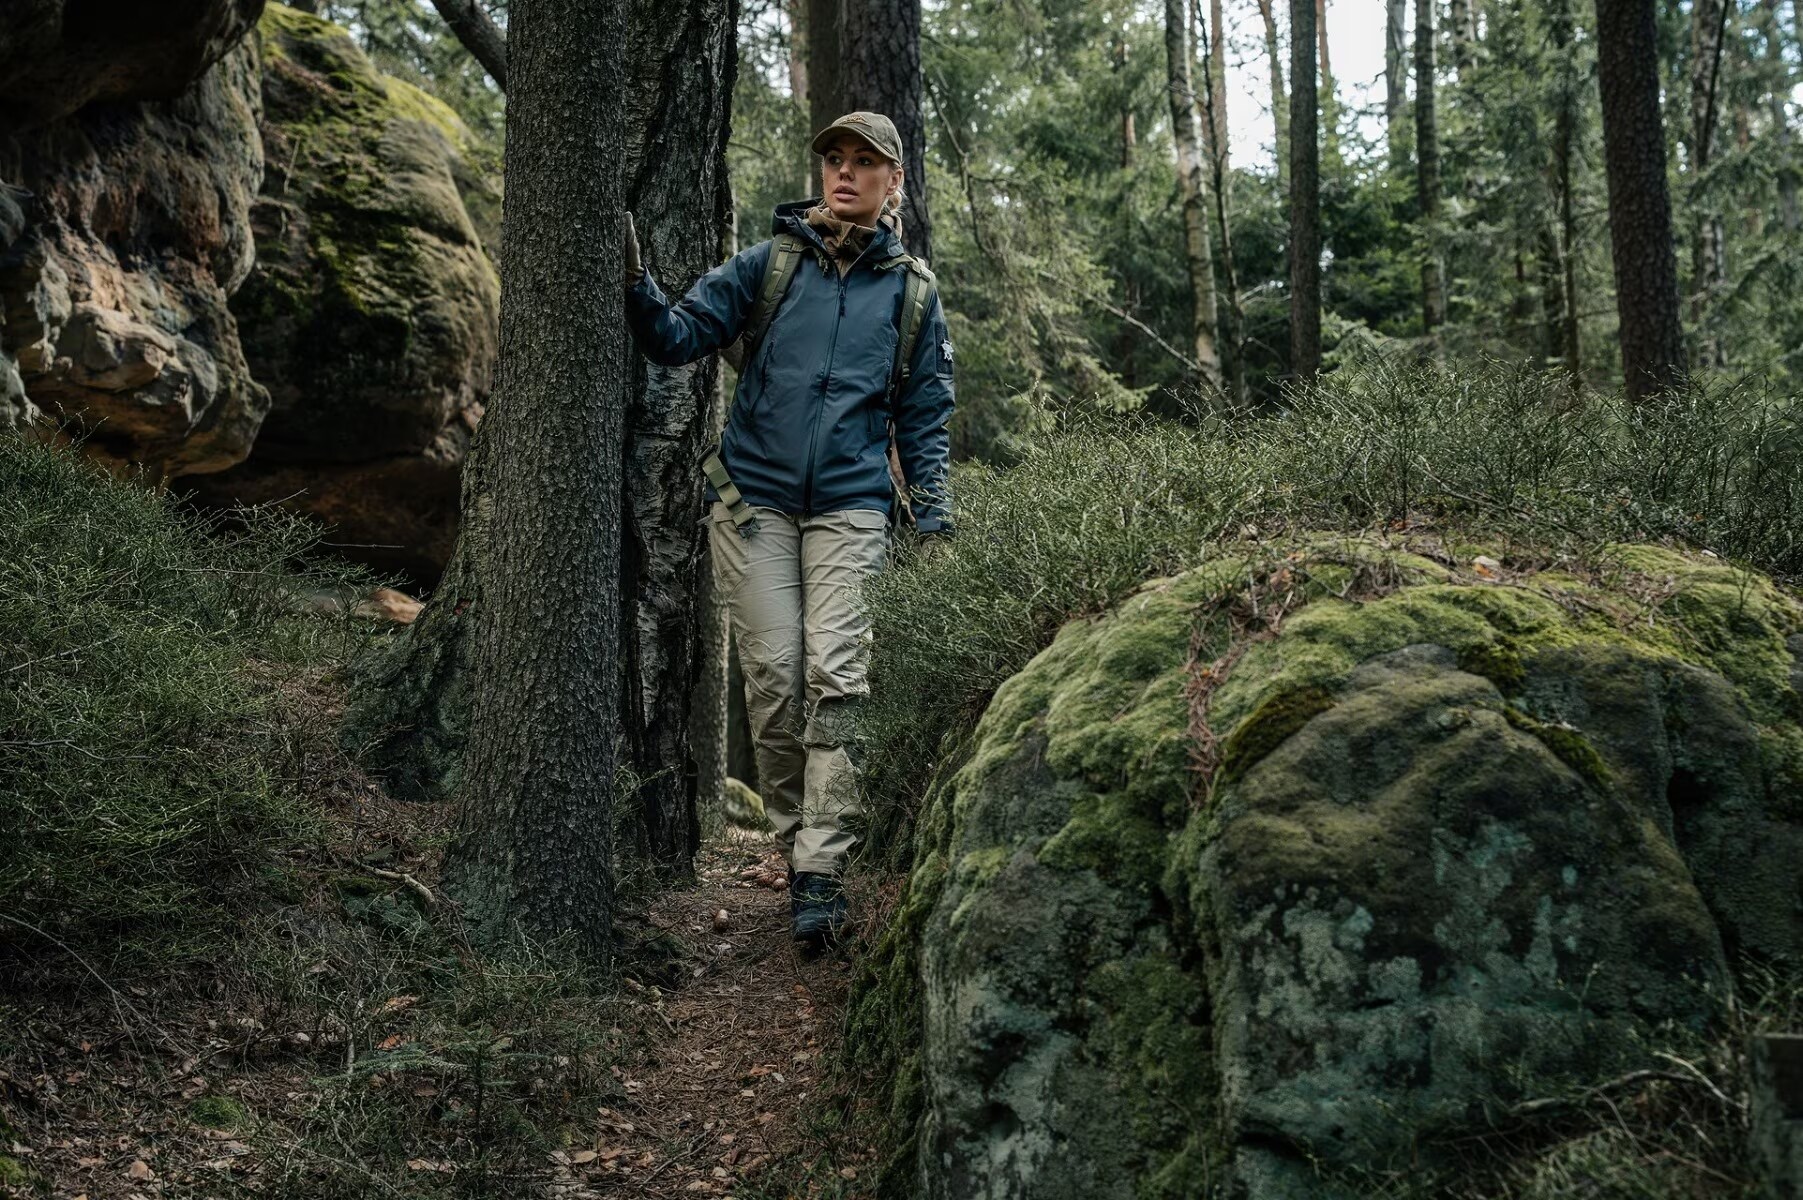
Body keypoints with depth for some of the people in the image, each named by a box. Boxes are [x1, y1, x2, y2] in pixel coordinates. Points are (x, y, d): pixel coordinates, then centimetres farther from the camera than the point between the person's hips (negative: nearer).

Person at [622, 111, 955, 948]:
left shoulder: (913, 291, 10)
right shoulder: (769, 265, 7)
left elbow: (924, 417, 14)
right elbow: (679, 336, 1)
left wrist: (932, 517, 7)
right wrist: (636, 290, -18)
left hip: (851, 508, 0)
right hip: (754, 498, 1)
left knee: (835, 673, -12)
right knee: (774, 674, -3)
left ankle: (821, 872, -11)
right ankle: (795, 837, 14)